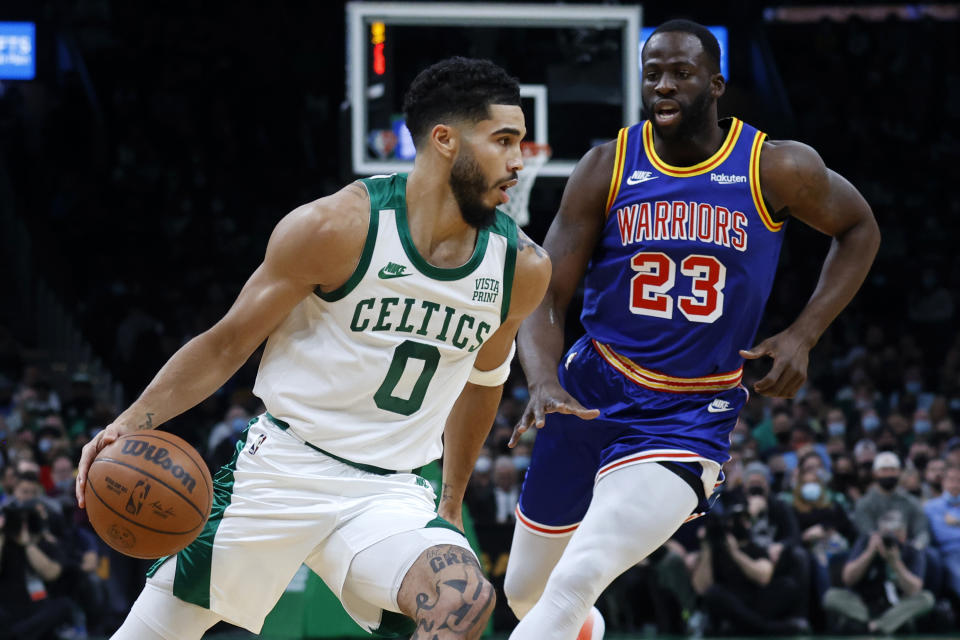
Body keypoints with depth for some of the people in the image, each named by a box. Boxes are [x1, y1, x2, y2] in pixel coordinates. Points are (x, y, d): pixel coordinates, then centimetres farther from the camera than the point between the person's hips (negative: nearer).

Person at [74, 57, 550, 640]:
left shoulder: (522, 269, -2)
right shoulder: (336, 228, -14)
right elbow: (227, 344, -4)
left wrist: (451, 502, 27)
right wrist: (132, 423, -17)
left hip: (388, 493, 2)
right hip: (282, 469, -2)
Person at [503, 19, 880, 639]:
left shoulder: (776, 169, -10)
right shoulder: (607, 169, -6)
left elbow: (859, 229, 9)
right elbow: (547, 296, -7)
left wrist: (803, 335, -3)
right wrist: (544, 382, -27)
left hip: (689, 418, -3)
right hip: (591, 394, 3)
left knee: (574, 583, -25)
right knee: (525, 590, 19)